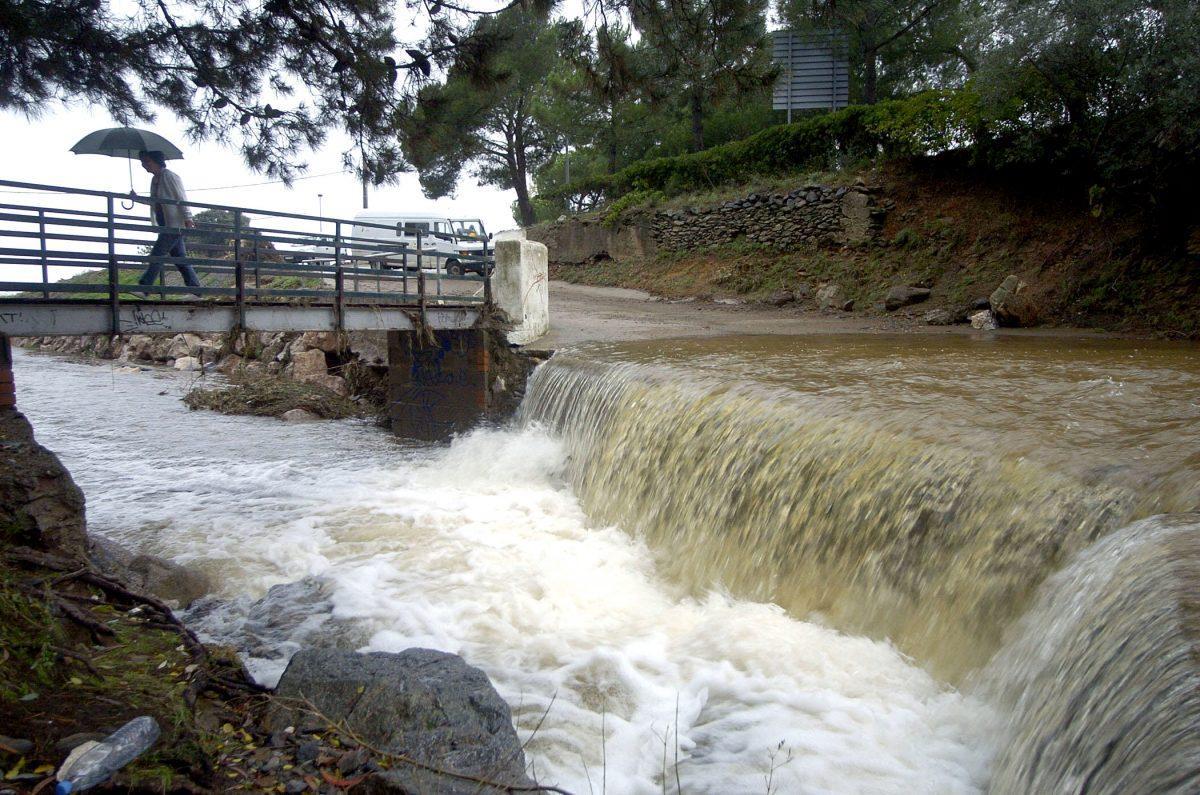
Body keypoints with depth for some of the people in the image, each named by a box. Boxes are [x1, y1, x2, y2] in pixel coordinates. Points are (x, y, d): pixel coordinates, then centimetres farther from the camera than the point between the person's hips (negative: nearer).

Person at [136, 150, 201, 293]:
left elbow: (181, 198, -13)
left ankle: (143, 287, -10)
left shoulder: (169, 176, -9)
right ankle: (195, 287, 9)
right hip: (165, 225, 9)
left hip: (174, 224, -9)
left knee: (157, 255, -10)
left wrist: (187, 218, -19)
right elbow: (153, 201, 28)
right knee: (180, 258, 7)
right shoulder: (155, 179, 17)